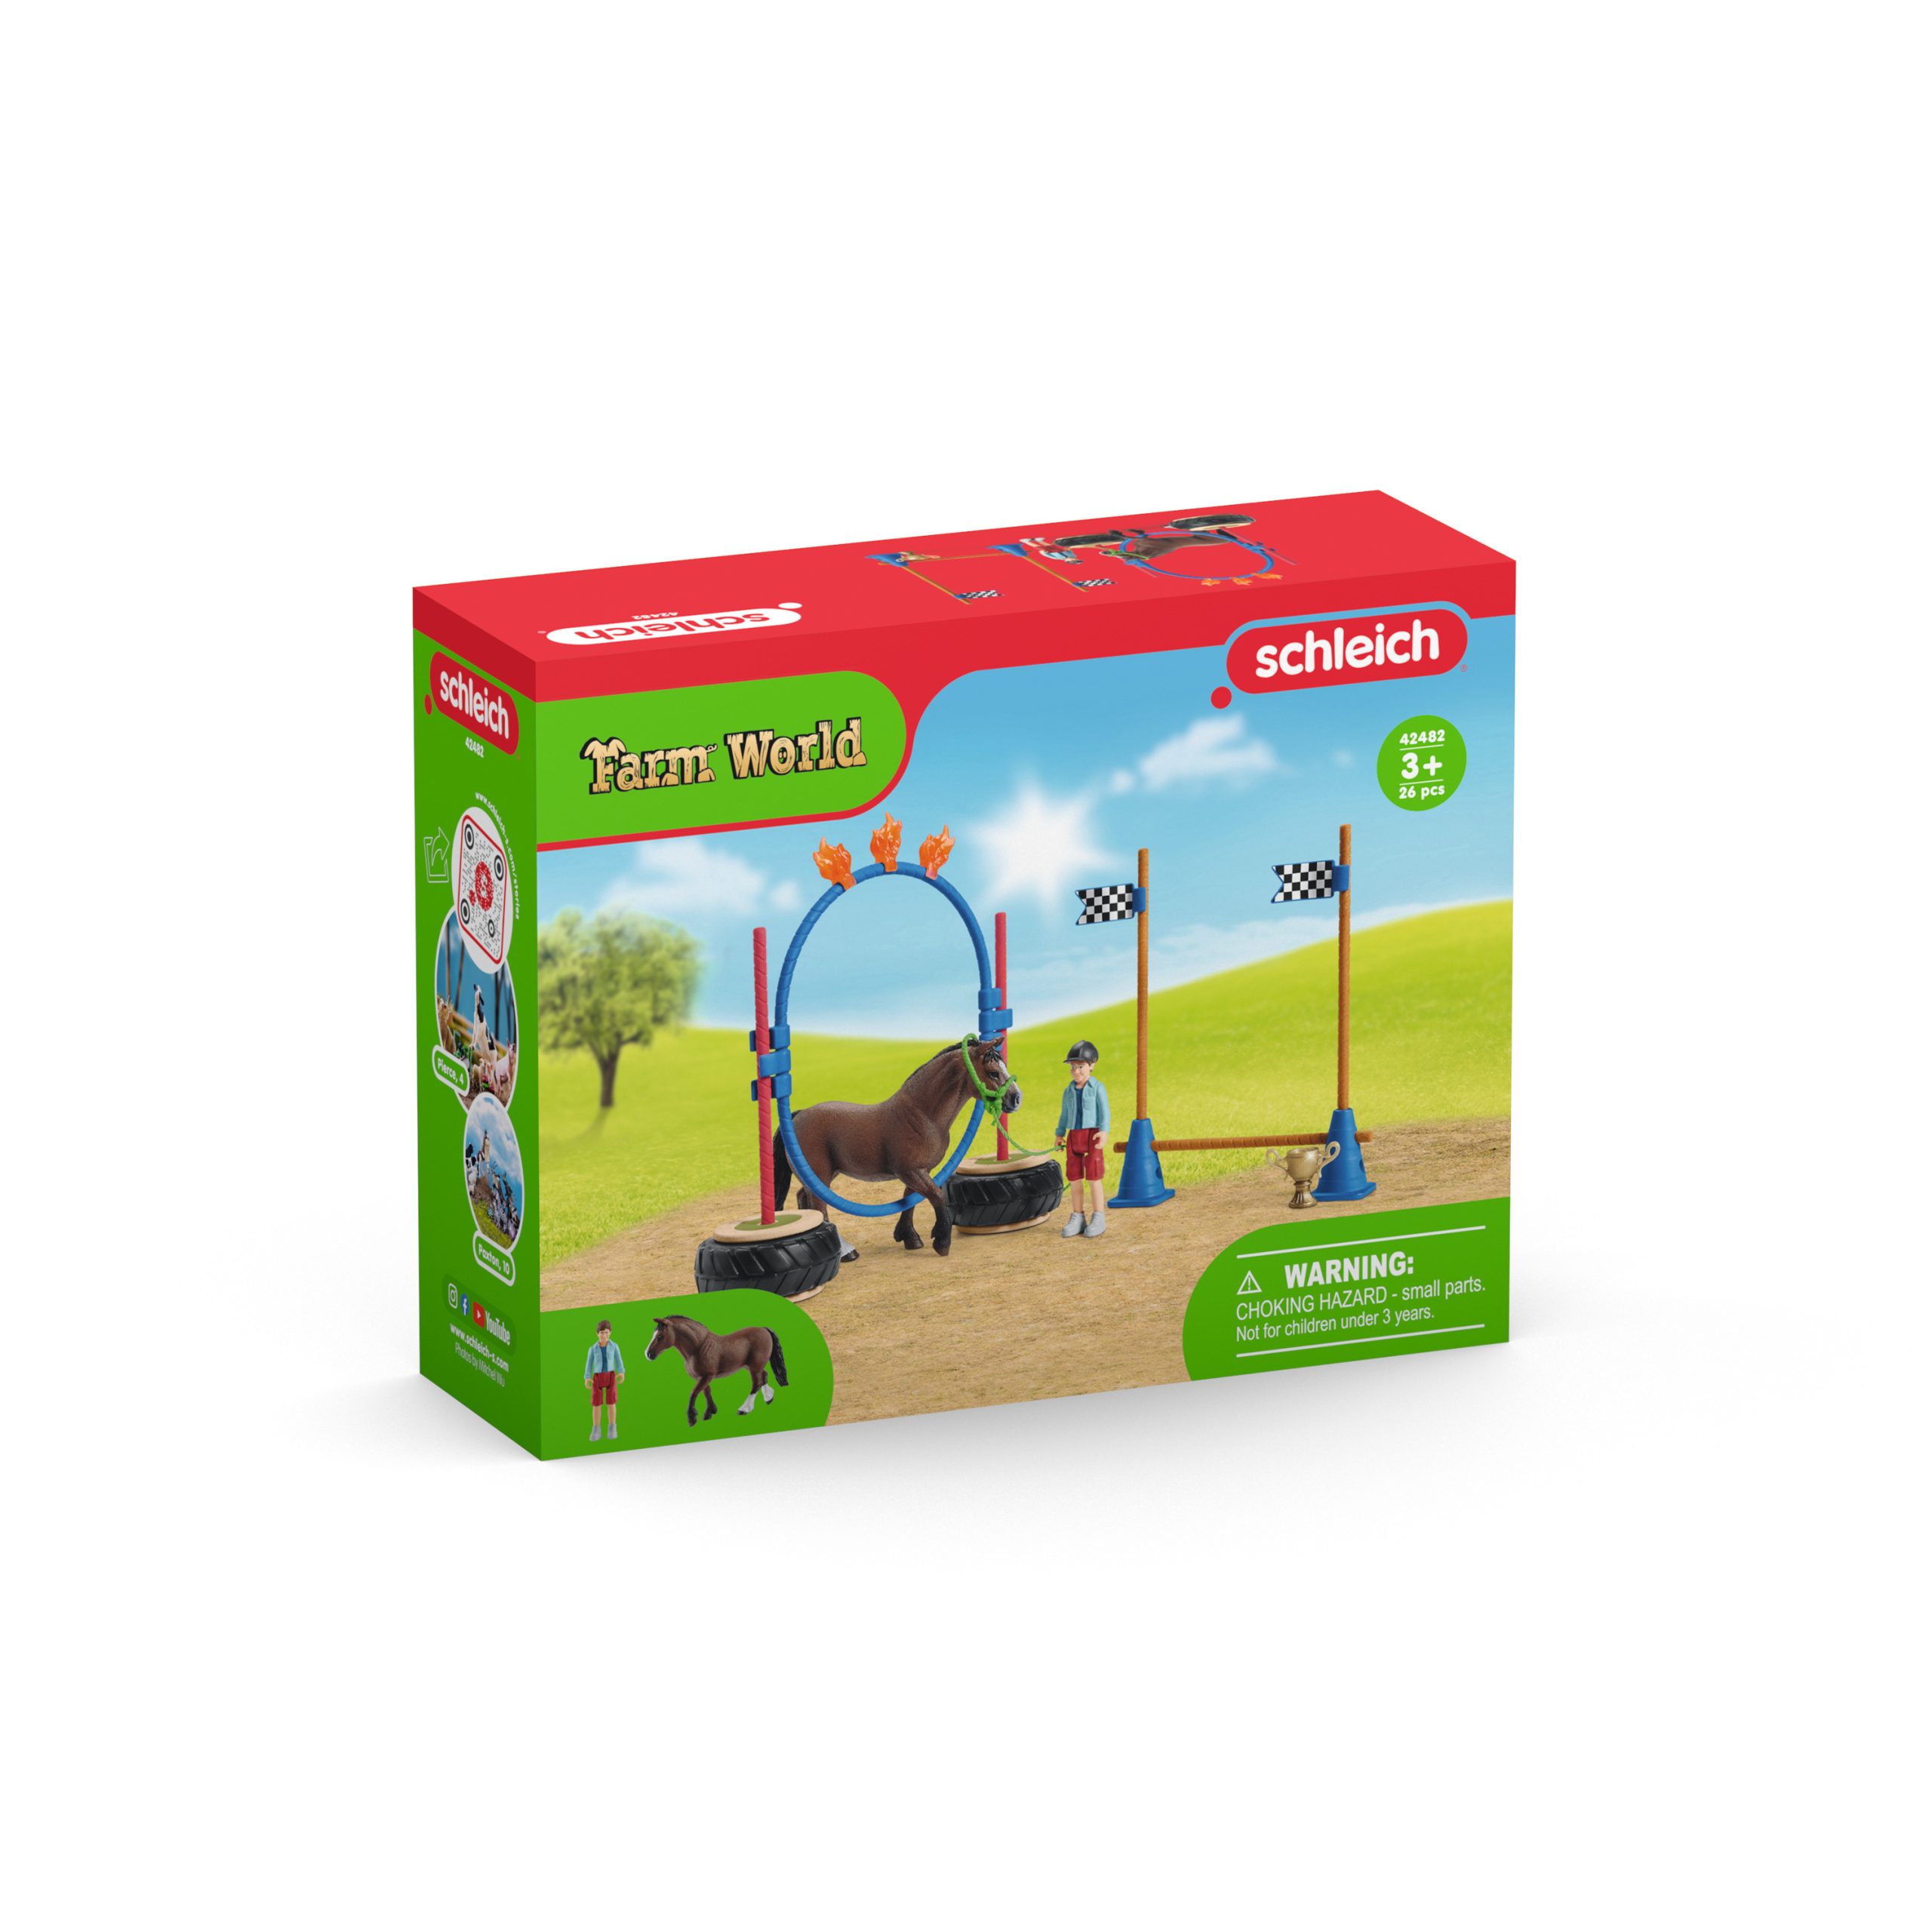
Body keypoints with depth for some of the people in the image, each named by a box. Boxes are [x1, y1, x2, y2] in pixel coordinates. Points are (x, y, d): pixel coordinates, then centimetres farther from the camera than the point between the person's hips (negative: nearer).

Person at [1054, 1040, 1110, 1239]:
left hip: (1092, 1135, -5)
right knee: (1075, 1179, 6)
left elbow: (1104, 1112, -9)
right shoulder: (1069, 1092, 11)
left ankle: (1098, 1218, 1)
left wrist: (1104, 1131, -21)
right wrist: (1059, 1134, 15)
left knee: (1094, 1178, -5)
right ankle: (1078, 1218, 13)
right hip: (1074, 1136, 5)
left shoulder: (1097, 1088, -4)